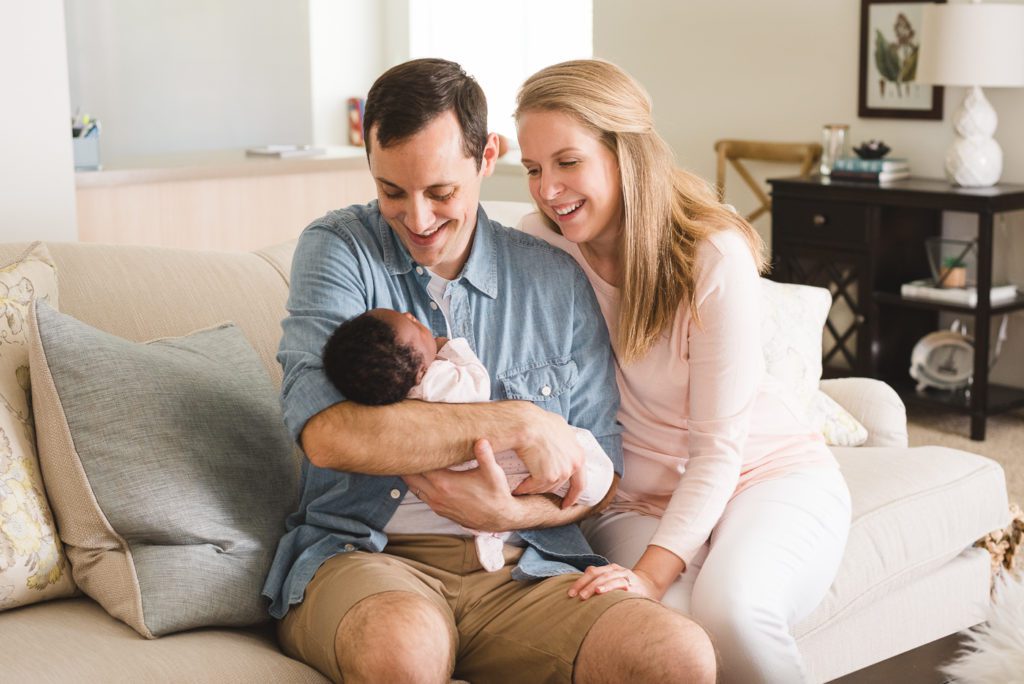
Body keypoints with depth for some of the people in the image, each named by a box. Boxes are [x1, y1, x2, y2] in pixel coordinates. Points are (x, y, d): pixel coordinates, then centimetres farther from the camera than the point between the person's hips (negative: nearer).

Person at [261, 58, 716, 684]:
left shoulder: (557, 280, 10)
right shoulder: (338, 250, 1)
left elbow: (597, 480, 12)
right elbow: (327, 433, -16)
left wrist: (512, 511, -11)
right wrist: (519, 422, -14)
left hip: (519, 569, 3)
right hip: (362, 555, -3)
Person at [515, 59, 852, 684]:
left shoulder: (715, 255, -17)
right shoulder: (537, 246, -6)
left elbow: (718, 445, -16)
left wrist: (652, 573, -27)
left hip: (771, 472, -2)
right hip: (637, 501, 2)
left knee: (728, 608, -34)